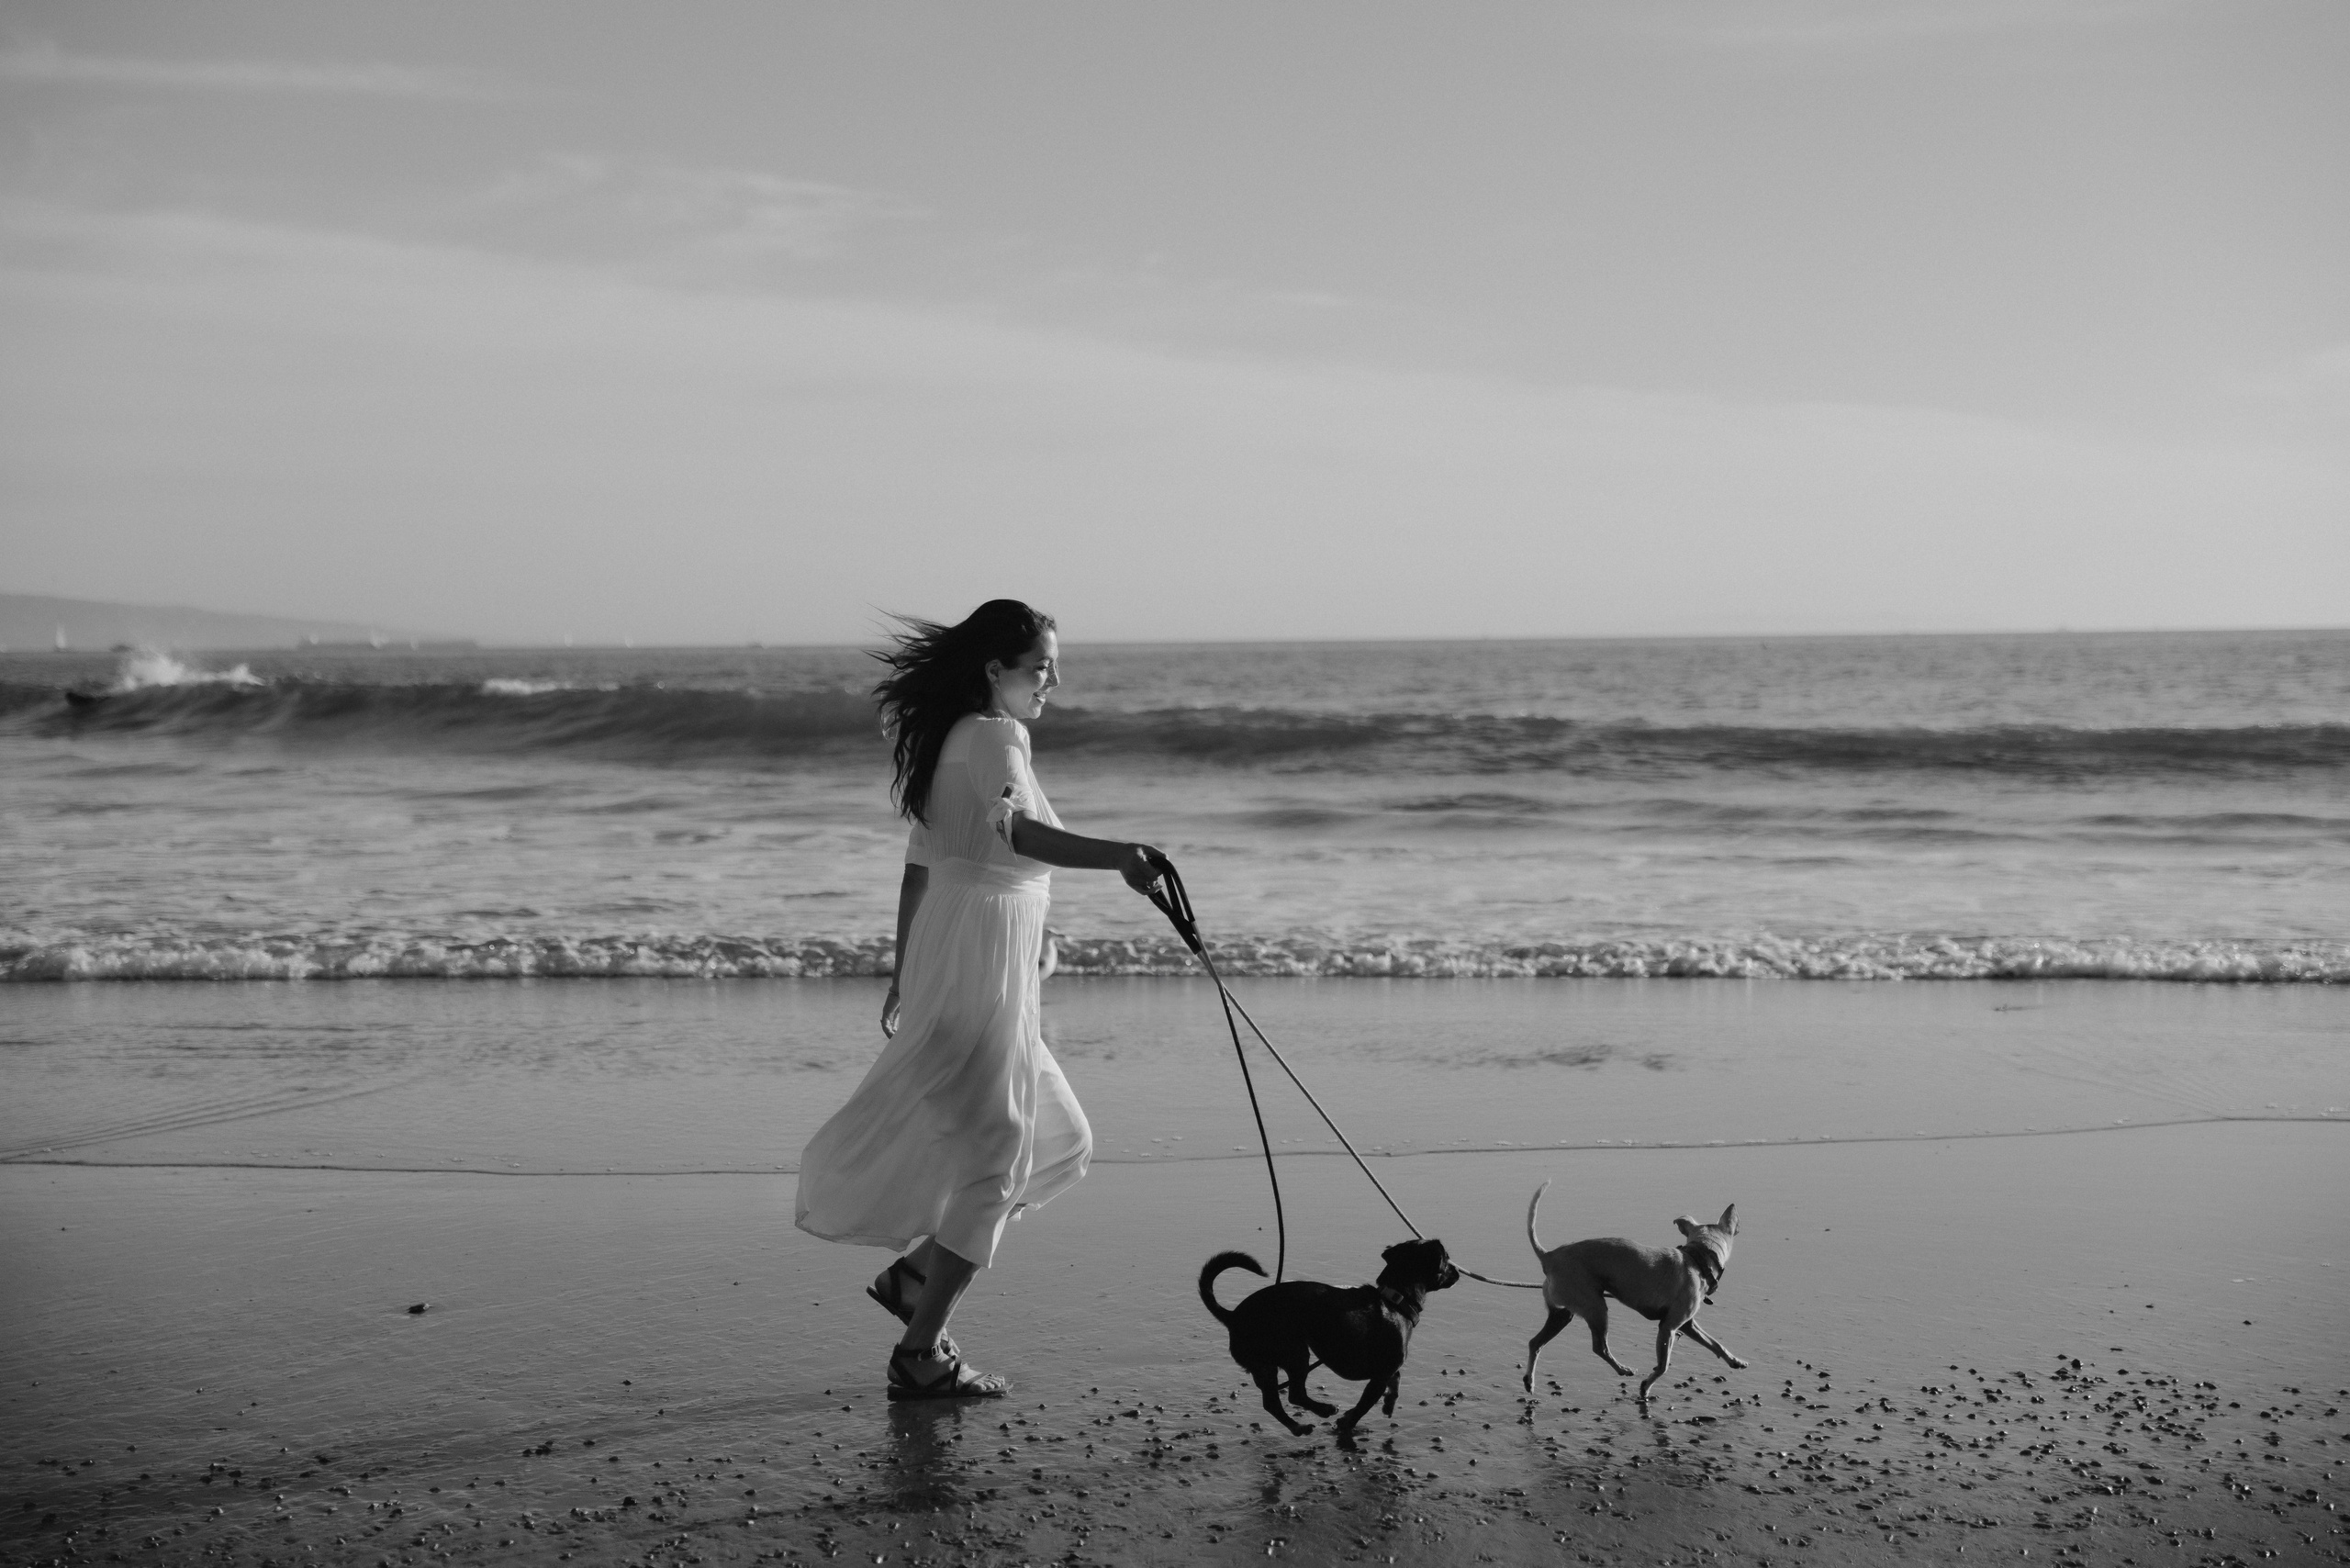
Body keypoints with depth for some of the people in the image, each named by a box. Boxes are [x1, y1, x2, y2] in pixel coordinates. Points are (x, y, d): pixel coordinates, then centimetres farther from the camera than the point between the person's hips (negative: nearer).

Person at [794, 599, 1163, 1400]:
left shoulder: (948, 739, 14)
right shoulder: (995, 739, -15)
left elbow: (918, 867, 19)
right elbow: (1017, 830, -35)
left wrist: (906, 973, 25)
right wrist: (1115, 854, -50)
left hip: (943, 954, 10)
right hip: (982, 967, -10)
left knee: (1057, 1144, 18)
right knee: (990, 1160, -2)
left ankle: (914, 1273, 21)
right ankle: (920, 1354, 4)